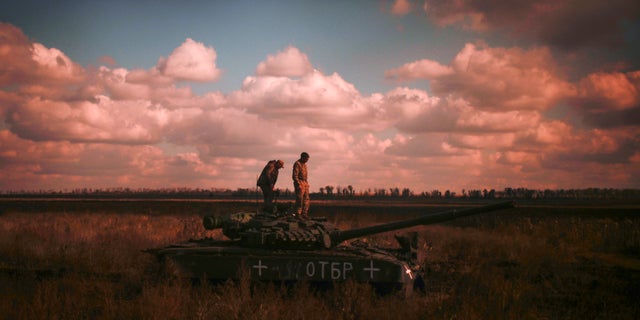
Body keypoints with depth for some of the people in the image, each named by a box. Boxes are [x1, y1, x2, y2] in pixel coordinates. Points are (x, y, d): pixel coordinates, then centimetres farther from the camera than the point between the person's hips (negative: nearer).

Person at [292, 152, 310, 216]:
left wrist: (307, 183, 18)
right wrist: (298, 184, -21)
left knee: (306, 199, 6)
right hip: (299, 183, -9)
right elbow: (295, 175, -16)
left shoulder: (304, 164, 19)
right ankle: (298, 214, -9)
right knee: (300, 199, -11)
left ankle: (304, 214, 9)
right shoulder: (297, 164, -9)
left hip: (305, 183, 9)